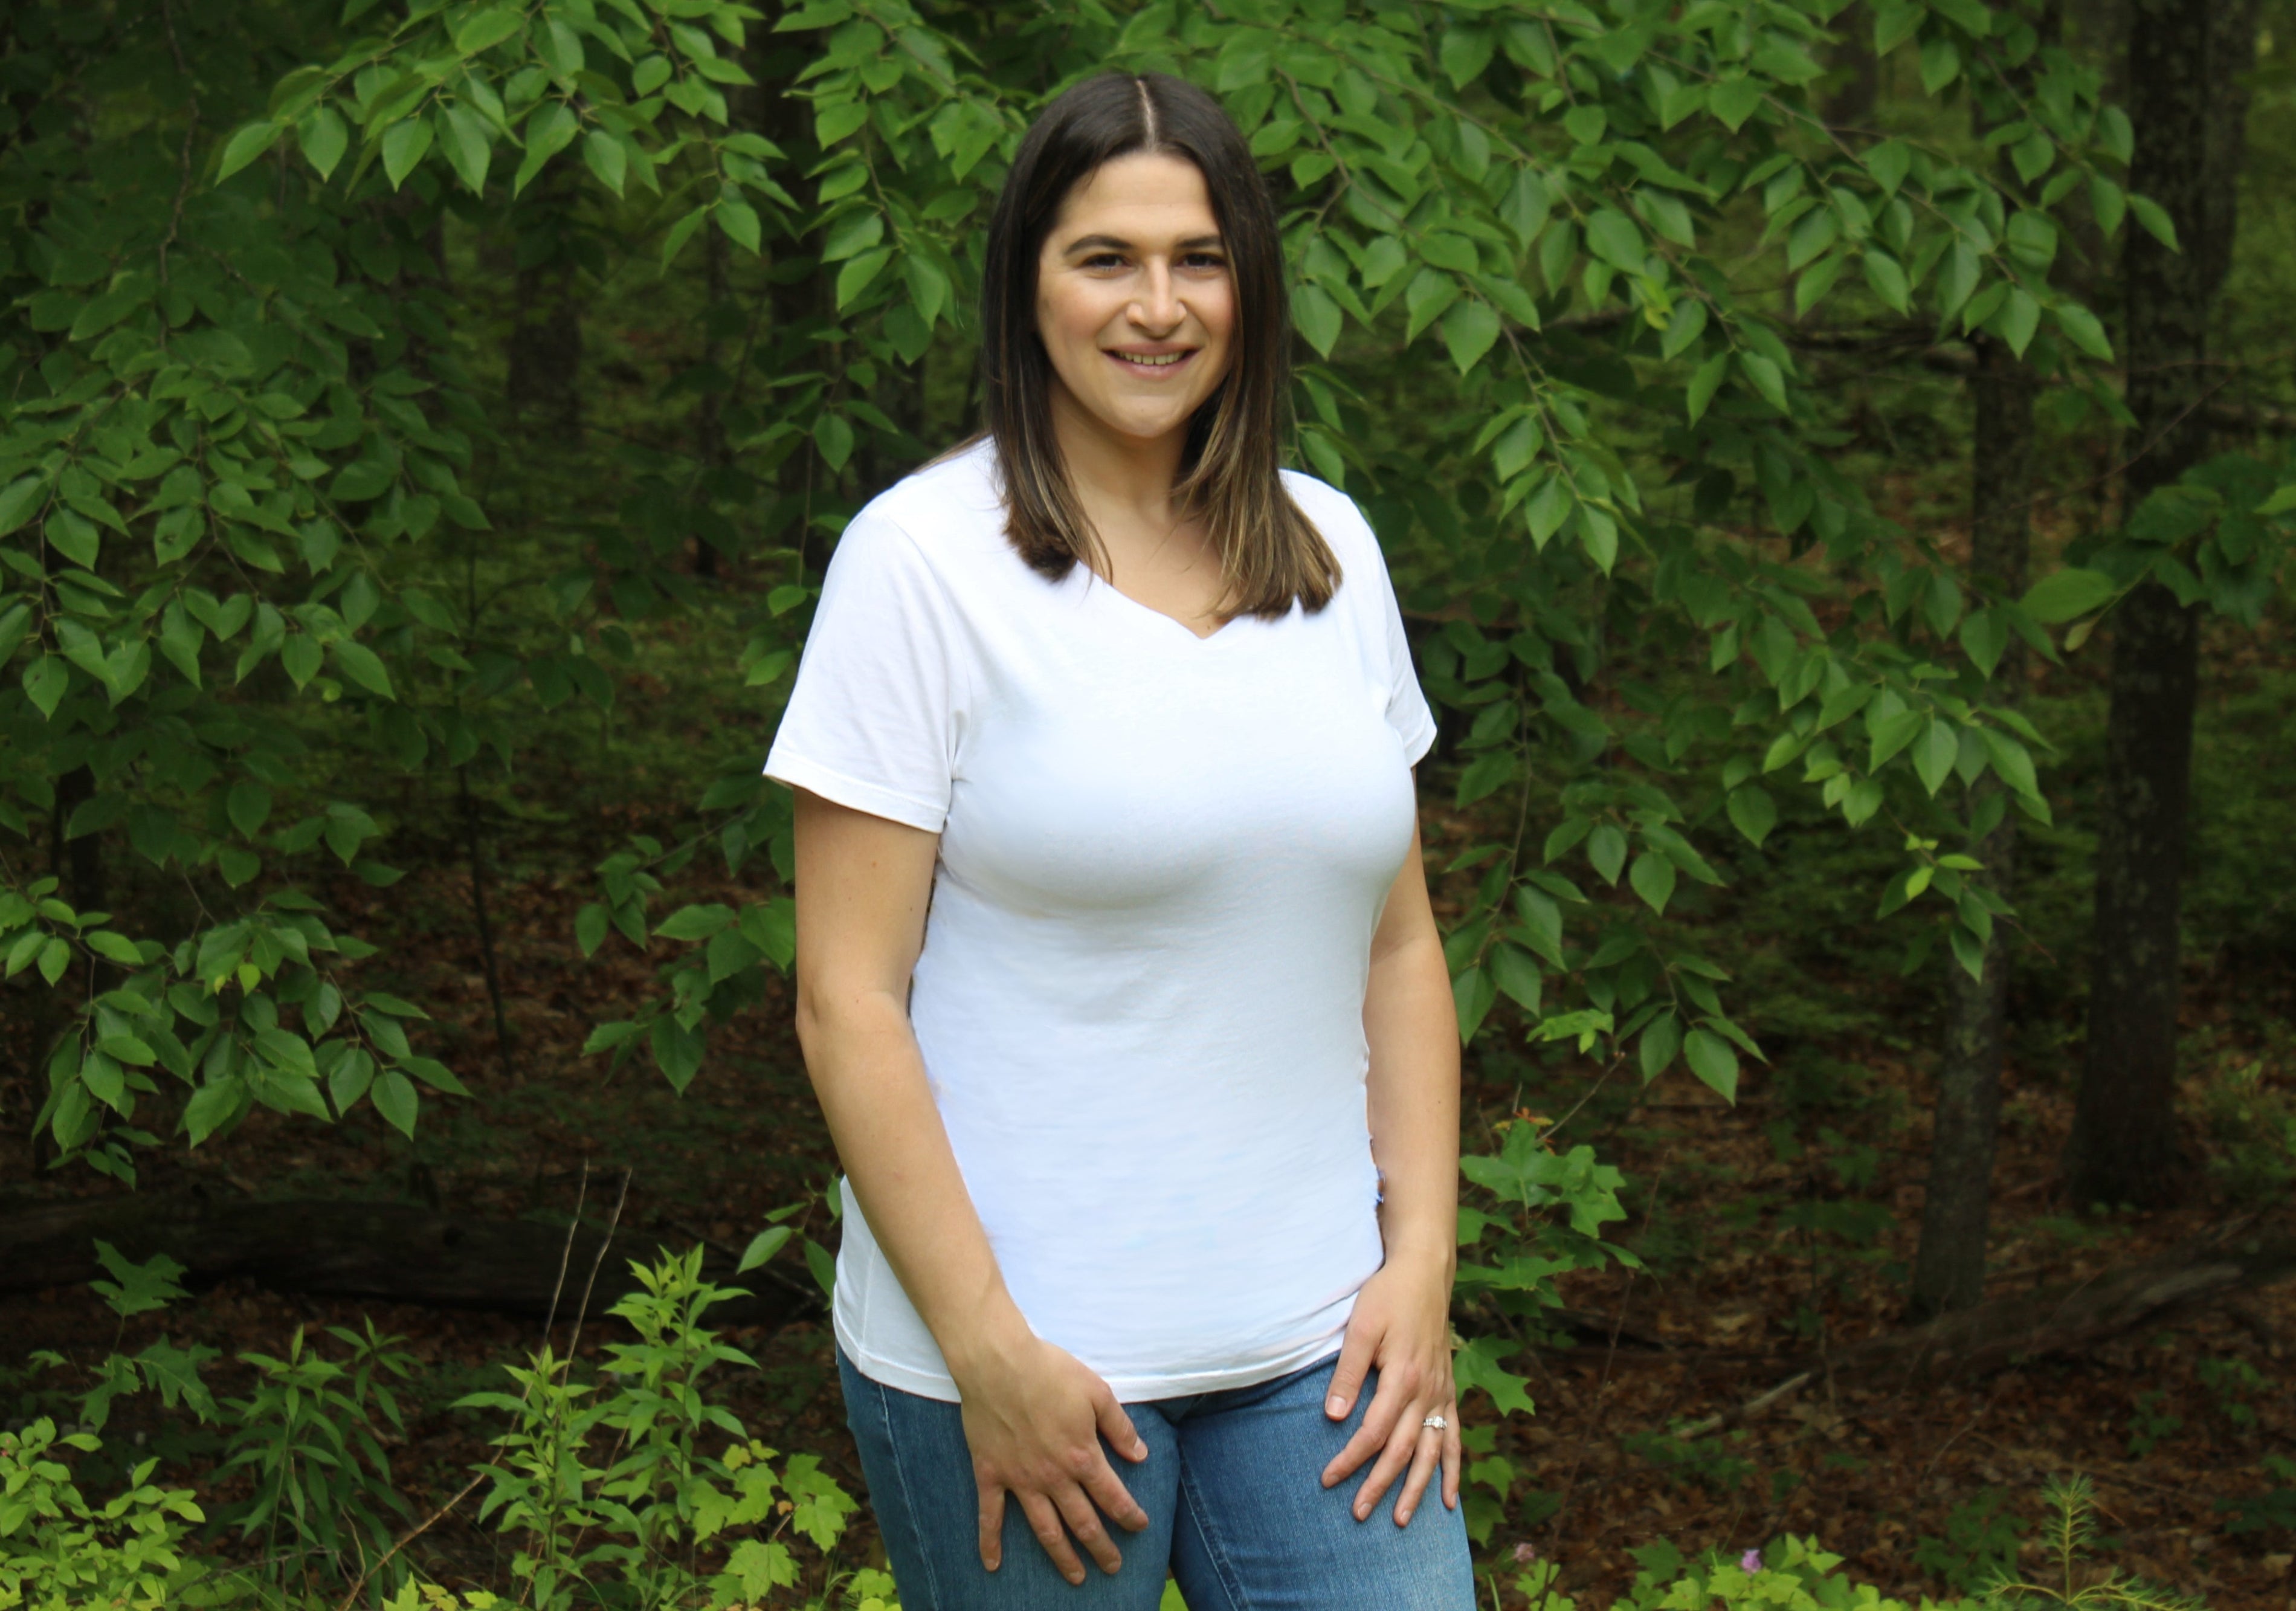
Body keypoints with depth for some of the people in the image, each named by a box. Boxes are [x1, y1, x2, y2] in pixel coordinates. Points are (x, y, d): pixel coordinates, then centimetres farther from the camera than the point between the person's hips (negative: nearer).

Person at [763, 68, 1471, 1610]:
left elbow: (1398, 943, 12)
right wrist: (990, 1353, -13)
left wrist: (1422, 1261, 3)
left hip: (1314, 1344, 4)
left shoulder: (1331, 548, 8)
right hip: (1026, 1353, -4)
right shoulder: (924, 558, -7)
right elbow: (848, 1002, -10)